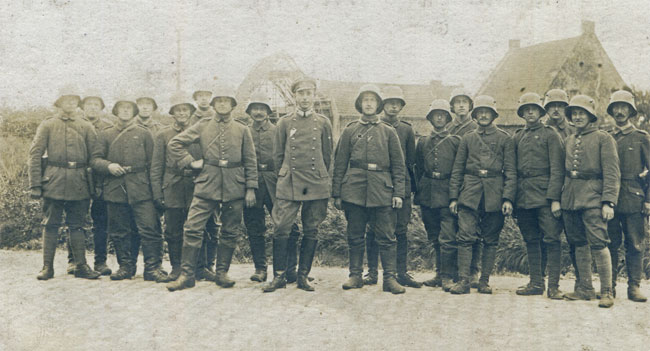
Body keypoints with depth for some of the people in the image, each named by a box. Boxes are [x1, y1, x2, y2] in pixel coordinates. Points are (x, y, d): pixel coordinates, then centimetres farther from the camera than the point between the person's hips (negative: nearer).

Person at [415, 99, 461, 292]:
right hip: (427, 195, 4)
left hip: (448, 194, -4)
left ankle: (447, 276, -6)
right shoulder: (422, 142, 14)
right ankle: (440, 274, 18)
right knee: (435, 238, 10)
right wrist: (419, 191, 12)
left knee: (448, 238, -11)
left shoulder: (456, 141, 5)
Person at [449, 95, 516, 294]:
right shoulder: (467, 139, 12)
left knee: (491, 240, 4)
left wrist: (508, 198, -7)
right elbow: (457, 171, 12)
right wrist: (453, 197, 4)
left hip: (494, 197, -1)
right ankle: (463, 280, -4)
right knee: (465, 238, -7)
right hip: (469, 195, 1)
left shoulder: (504, 139, 8)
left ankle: (484, 281, 12)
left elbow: (511, 172, 3)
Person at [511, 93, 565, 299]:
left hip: (545, 196, -5)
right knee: (531, 241, 8)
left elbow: (557, 169, -5)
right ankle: (536, 283, 15)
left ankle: (553, 286, -3)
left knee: (552, 239, -6)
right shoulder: (517, 137, 16)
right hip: (523, 197, 5)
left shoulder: (550, 135, 2)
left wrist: (555, 198, -13)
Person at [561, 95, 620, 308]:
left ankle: (606, 292, -5)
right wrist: (558, 199, 13)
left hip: (592, 199, -6)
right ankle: (585, 289, 17)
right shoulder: (569, 141, 18)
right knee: (579, 244, 8)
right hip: (570, 199, 6)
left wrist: (609, 202, -15)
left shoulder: (603, 139, 1)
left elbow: (612, 173, -5)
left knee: (598, 243, -12)